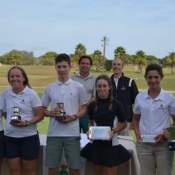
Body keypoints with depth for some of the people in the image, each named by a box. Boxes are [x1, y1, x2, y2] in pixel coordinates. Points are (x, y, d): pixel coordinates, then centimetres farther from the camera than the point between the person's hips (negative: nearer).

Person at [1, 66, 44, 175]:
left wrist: (27, 123, -22)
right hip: (10, 137, 3)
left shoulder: (31, 94, -7)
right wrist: (10, 121, -1)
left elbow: (40, 115, -8)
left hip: (28, 137, -3)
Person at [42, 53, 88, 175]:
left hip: (72, 133, -1)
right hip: (53, 133, 2)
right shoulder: (50, 88, 5)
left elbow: (84, 109, 5)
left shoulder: (78, 87, 0)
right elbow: (43, 109, 12)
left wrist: (73, 117, -13)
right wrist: (51, 113, -10)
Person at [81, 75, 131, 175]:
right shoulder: (93, 105, 1)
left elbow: (123, 124, 1)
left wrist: (114, 131, -16)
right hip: (97, 144, 3)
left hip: (112, 143, -3)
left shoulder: (116, 104, -8)